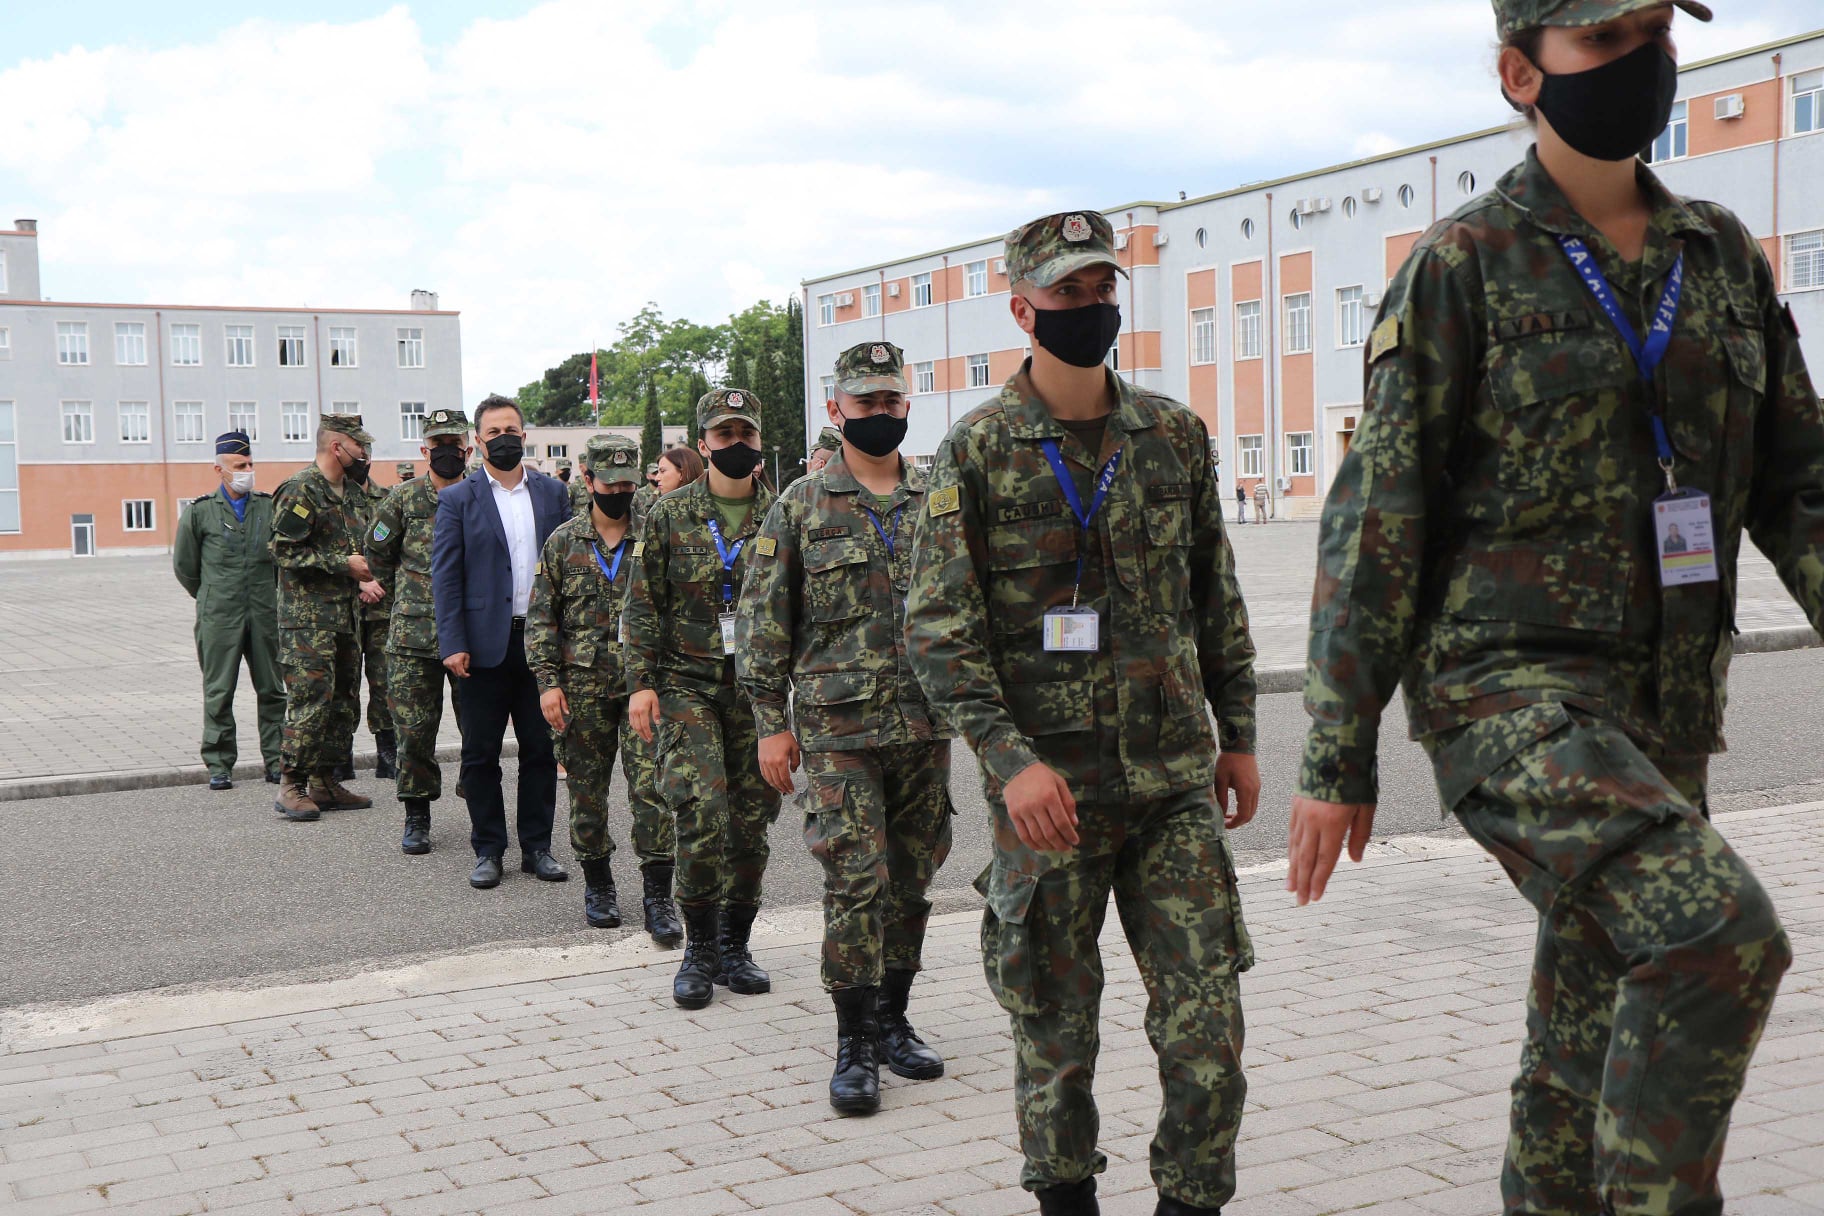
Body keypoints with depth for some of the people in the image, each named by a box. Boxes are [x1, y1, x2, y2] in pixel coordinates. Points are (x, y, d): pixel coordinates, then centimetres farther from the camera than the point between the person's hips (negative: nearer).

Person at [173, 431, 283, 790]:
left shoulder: (269, 507, 7)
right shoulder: (200, 511, 0)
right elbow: (184, 565, 10)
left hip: (265, 614, 2)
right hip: (219, 617, -2)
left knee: (272, 690, 6)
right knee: (218, 693, 0)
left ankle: (276, 761, 14)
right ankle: (219, 766, 7)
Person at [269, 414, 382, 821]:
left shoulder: (351, 491, 16)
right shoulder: (301, 490, -12)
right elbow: (283, 551, -18)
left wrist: (362, 580, 9)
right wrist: (344, 564, -18)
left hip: (345, 615, 9)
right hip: (308, 617, -9)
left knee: (344, 700, 10)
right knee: (311, 699, -10)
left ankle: (324, 783, 17)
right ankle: (291, 786, -3)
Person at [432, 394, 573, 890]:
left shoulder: (553, 492, 10)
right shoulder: (458, 499, 2)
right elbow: (444, 575, -1)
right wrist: (453, 644, -9)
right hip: (486, 641, -2)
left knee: (541, 747, 7)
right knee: (481, 753, 4)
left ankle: (537, 846, 17)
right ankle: (488, 850, 14)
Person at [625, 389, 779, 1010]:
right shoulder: (670, 514, 1)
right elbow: (643, 604, 2)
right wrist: (640, 682, -6)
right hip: (688, 683, -2)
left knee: (751, 818, 5)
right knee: (701, 812, -13)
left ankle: (735, 944, 21)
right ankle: (700, 948, 3)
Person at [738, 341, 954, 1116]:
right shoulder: (801, 508, -1)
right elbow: (763, 620, 0)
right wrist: (771, 723, -5)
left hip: (927, 726, 4)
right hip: (838, 730, -4)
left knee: (910, 880, 11)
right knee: (855, 884, -7)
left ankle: (893, 1020, 25)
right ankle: (854, 1044, 3)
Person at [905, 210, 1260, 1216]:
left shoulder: (1174, 434, 8)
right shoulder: (976, 451, -4)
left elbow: (1215, 598, 15)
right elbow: (939, 629, -9)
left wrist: (1237, 736, 13)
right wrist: (1011, 758, -20)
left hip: (1175, 779, 3)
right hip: (1047, 787, -3)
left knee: (1208, 1019, 1)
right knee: (1055, 1026, 9)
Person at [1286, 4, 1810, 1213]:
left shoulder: (1724, 255, 11)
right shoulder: (1462, 267, -5)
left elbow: (1795, 484, 13)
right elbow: (1376, 520, -7)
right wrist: (1337, 761, -9)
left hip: (1662, 715, 6)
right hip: (1507, 691, -6)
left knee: (1595, 1048, 11)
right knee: (1718, 934, -25)